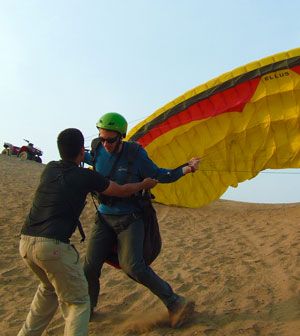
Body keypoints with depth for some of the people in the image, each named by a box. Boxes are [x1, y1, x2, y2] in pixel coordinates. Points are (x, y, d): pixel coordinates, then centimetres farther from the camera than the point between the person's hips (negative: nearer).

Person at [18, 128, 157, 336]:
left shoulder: (50, 169, 13)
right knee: (78, 302, 7)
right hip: (53, 245, -7)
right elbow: (122, 191, 10)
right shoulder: (86, 176, -2)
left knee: (49, 288, 31)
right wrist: (144, 185, 28)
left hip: (26, 241, 7)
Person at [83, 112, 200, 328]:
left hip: (129, 219, -4)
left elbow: (159, 175, -4)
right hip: (105, 217, 5)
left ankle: (174, 304, -3)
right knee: (90, 266, 1)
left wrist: (185, 169, -13)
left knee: (133, 266, -19)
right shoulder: (98, 150, -2)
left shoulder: (136, 154, -14)